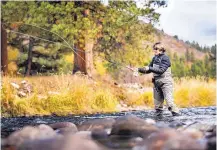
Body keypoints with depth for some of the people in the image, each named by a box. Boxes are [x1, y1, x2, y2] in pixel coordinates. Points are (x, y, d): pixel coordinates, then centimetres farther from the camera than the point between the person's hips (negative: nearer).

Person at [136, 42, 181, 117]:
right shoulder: (155, 58, 11)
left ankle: (177, 115, -13)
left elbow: (161, 70, -21)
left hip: (166, 82, -7)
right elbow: (148, 70, 17)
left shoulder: (165, 58, -11)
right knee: (157, 103, 8)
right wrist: (139, 69, 4)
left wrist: (149, 68, -23)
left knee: (169, 102, -17)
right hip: (157, 82, 7)